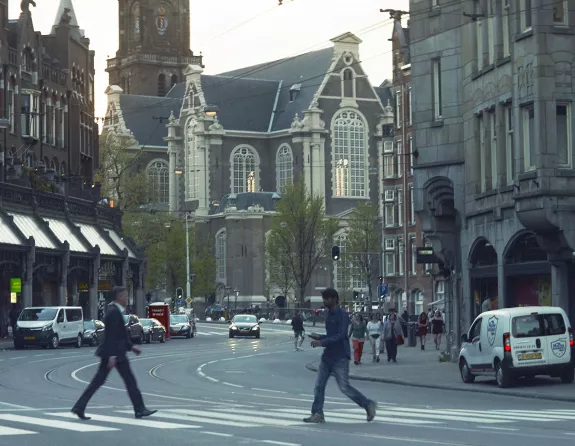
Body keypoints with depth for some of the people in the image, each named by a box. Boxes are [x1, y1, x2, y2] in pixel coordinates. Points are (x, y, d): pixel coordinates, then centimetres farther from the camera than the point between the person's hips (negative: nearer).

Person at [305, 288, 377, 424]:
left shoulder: (342, 315, -13)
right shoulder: (329, 315, 14)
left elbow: (340, 336, -21)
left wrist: (322, 342, -24)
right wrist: (319, 337, 5)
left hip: (340, 357, -8)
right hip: (328, 356, 8)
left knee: (344, 387, -6)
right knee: (319, 385, 1)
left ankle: (368, 405, 9)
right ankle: (317, 414, 4)